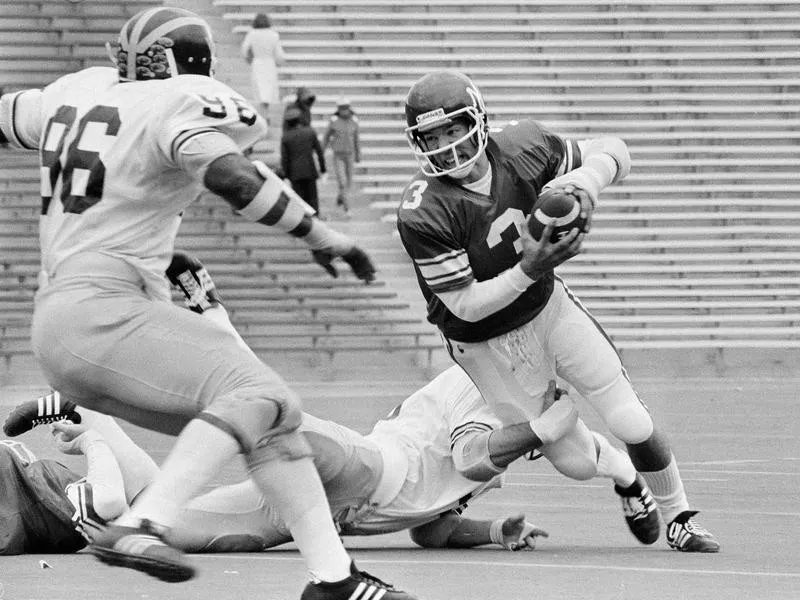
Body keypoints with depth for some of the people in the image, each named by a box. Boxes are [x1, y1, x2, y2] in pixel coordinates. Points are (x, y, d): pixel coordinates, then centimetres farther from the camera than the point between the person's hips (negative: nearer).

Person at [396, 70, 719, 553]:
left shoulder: (522, 147, -16)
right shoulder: (423, 214, -28)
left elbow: (614, 152, -3)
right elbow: (466, 306, -25)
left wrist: (586, 179, -25)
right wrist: (529, 271, -37)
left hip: (550, 306, 3)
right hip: (490, 345, -3)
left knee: (632, 423, -4)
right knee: (576, 462, 5)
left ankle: (680, 517, 21)